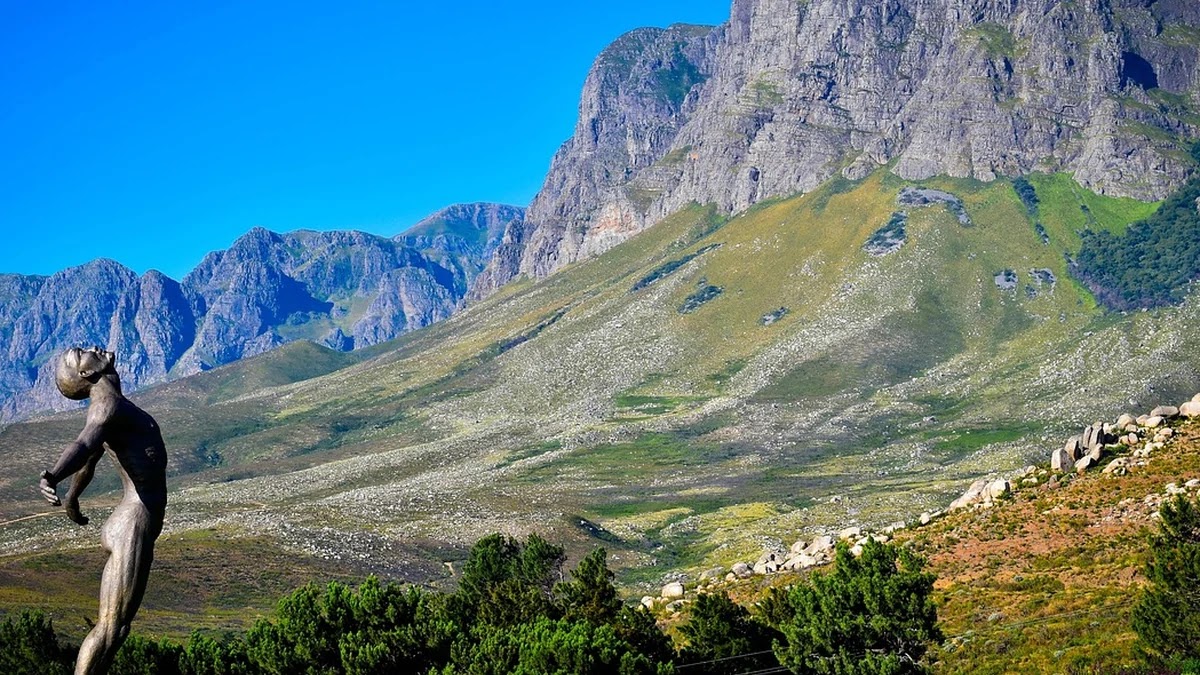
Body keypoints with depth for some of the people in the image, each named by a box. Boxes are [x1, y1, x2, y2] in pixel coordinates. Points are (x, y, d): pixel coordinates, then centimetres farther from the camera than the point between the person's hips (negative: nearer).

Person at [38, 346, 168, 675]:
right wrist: (51, 478, -54)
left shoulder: (114, 405, 16)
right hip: (133, 528, -10)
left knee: (118, 627, 15)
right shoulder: (107, 405, -13)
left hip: (136, 524, 10)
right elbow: (83, 445, -33)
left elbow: (89, 462, 32)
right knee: (109, 627, -9)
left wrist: (72, 499, 49)